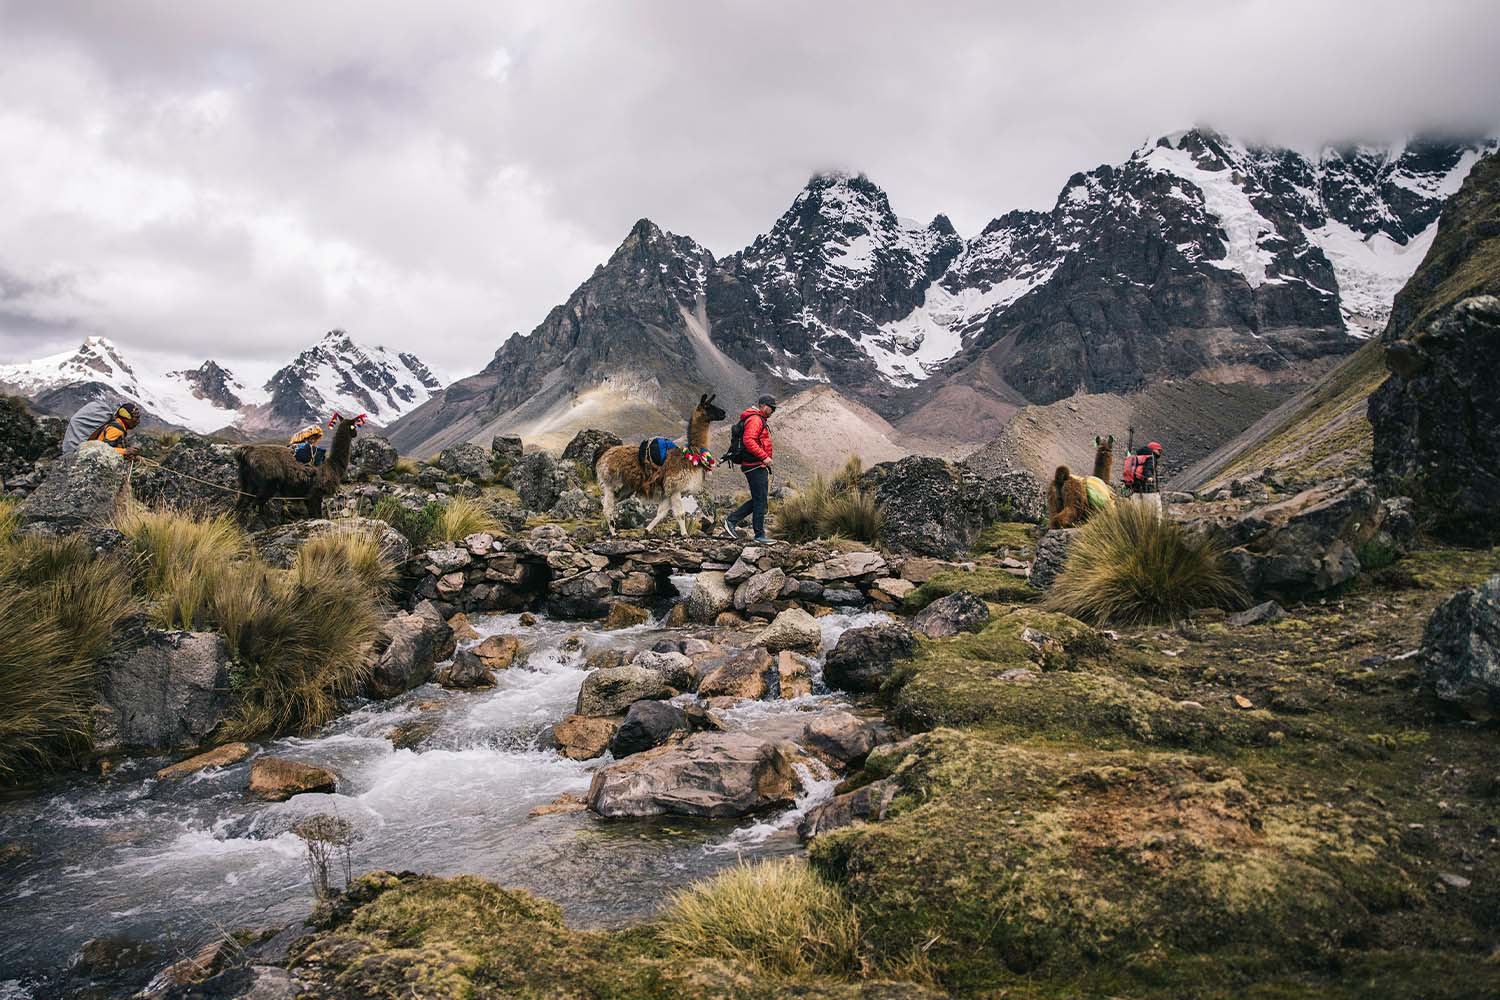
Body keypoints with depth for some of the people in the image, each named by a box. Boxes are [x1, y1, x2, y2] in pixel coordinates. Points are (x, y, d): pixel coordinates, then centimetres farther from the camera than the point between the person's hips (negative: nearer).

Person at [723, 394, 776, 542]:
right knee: (760, 500, -5)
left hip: (757, 467, 11)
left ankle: (731, 520, 14)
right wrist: (764, 456, -25)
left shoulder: (760, 420, 22)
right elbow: (749, 440, -25)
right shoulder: (755, 419, -13)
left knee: (758, 500, 13)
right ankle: (760, 535, 0)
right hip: (756, 466, -11)